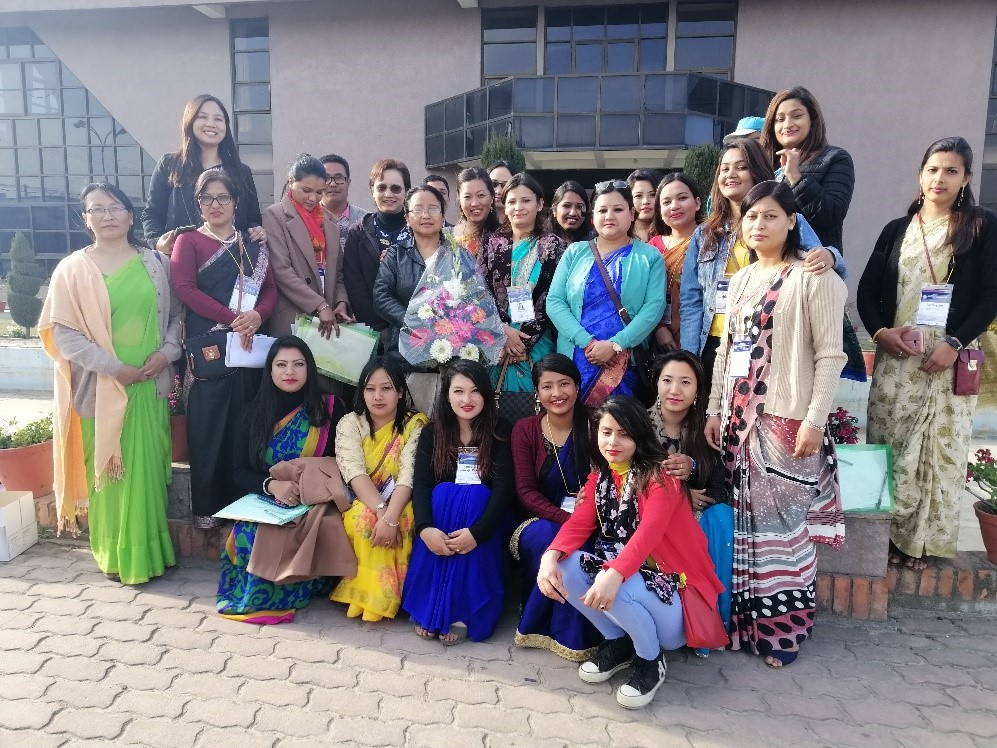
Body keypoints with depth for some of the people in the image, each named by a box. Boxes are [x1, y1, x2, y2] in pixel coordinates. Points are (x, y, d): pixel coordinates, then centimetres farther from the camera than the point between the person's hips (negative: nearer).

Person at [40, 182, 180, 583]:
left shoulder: (155, 263, 7)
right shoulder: (72, 269, -1)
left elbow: (176, 314, 9)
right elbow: (63, 332, -7)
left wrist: (167, 352, -9)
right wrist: (113, 367, -15)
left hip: (150, 384, 2)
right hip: (99, 387, -2)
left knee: (148, 468, 6)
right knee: (107, 471, 5)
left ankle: (149, 551, 20)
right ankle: (116, 556, 19)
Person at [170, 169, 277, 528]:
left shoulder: (254, 246, 16)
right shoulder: (188, 241, 6)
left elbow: (270, 290, 8)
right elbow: (185, 289, -9)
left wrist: (256, 316, -14)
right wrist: (233, 319, -17)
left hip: (249, 347, 3)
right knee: (207, 427, -2)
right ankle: (206, 508, 9)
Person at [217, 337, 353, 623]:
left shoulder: (330, 408, 1)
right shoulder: (252, 413, 6)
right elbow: (239, 471, 2)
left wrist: (319, 481, -18)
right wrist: (271, 484, -19)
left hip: (316, 504, -2)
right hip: (265, 502, 2)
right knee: (250, 534, -31)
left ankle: (278, 593, -8)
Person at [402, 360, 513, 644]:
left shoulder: (499, 433, -5)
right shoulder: (432, 432, 2)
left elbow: (503, 488, -15)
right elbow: (421, 484, -10)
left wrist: (476, 532, -31)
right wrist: (425, 528, -30)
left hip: (480, 510, -1)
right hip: (441, 507, 2)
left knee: (474, 496, -31)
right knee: (442, 494, -29)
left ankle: (462, 612, -29)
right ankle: (427, 607, -26)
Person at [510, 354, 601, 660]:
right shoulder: (525, 430, -1)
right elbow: (526, 491, -7)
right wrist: (566, 519, -23)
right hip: (542, 519, 1)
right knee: (545, 538, -33)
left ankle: (570, 633, -12)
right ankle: (536, 621, -11)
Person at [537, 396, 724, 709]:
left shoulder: (660, 476, -14)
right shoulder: (599, 477, 6)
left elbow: (648, 532, -31)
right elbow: (579, 522, -8)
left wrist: (614, 574, -49)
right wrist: (550, 557, -29)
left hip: (670, 591, -6)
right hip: (631, 575, 6)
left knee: (615, 587, -35)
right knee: (565, 566, -17)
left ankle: (651, 658, -3)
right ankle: (617, 642, 4)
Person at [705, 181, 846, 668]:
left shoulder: (813, 277, -6)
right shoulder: (741, 279, 13)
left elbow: (830, 354, -10)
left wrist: (814, 420, -16)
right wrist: (714, 410, 11)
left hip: (787, 420, -6)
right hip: (738, 417, 6)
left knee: (782, 522, -1)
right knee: (742, 520, 10)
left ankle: (781, 631, 13)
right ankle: (743, 621, 22)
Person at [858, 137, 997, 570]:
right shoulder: (896, 230, 12)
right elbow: (868, 289, 9)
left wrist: (955, 344, -13)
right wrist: (879, 331, -8)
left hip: (949, 357, -2)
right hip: (896, 356, 2)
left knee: (941, 447, 1)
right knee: (889, 444, 3)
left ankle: (924, 539, 12)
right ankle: (887, 533, 14)